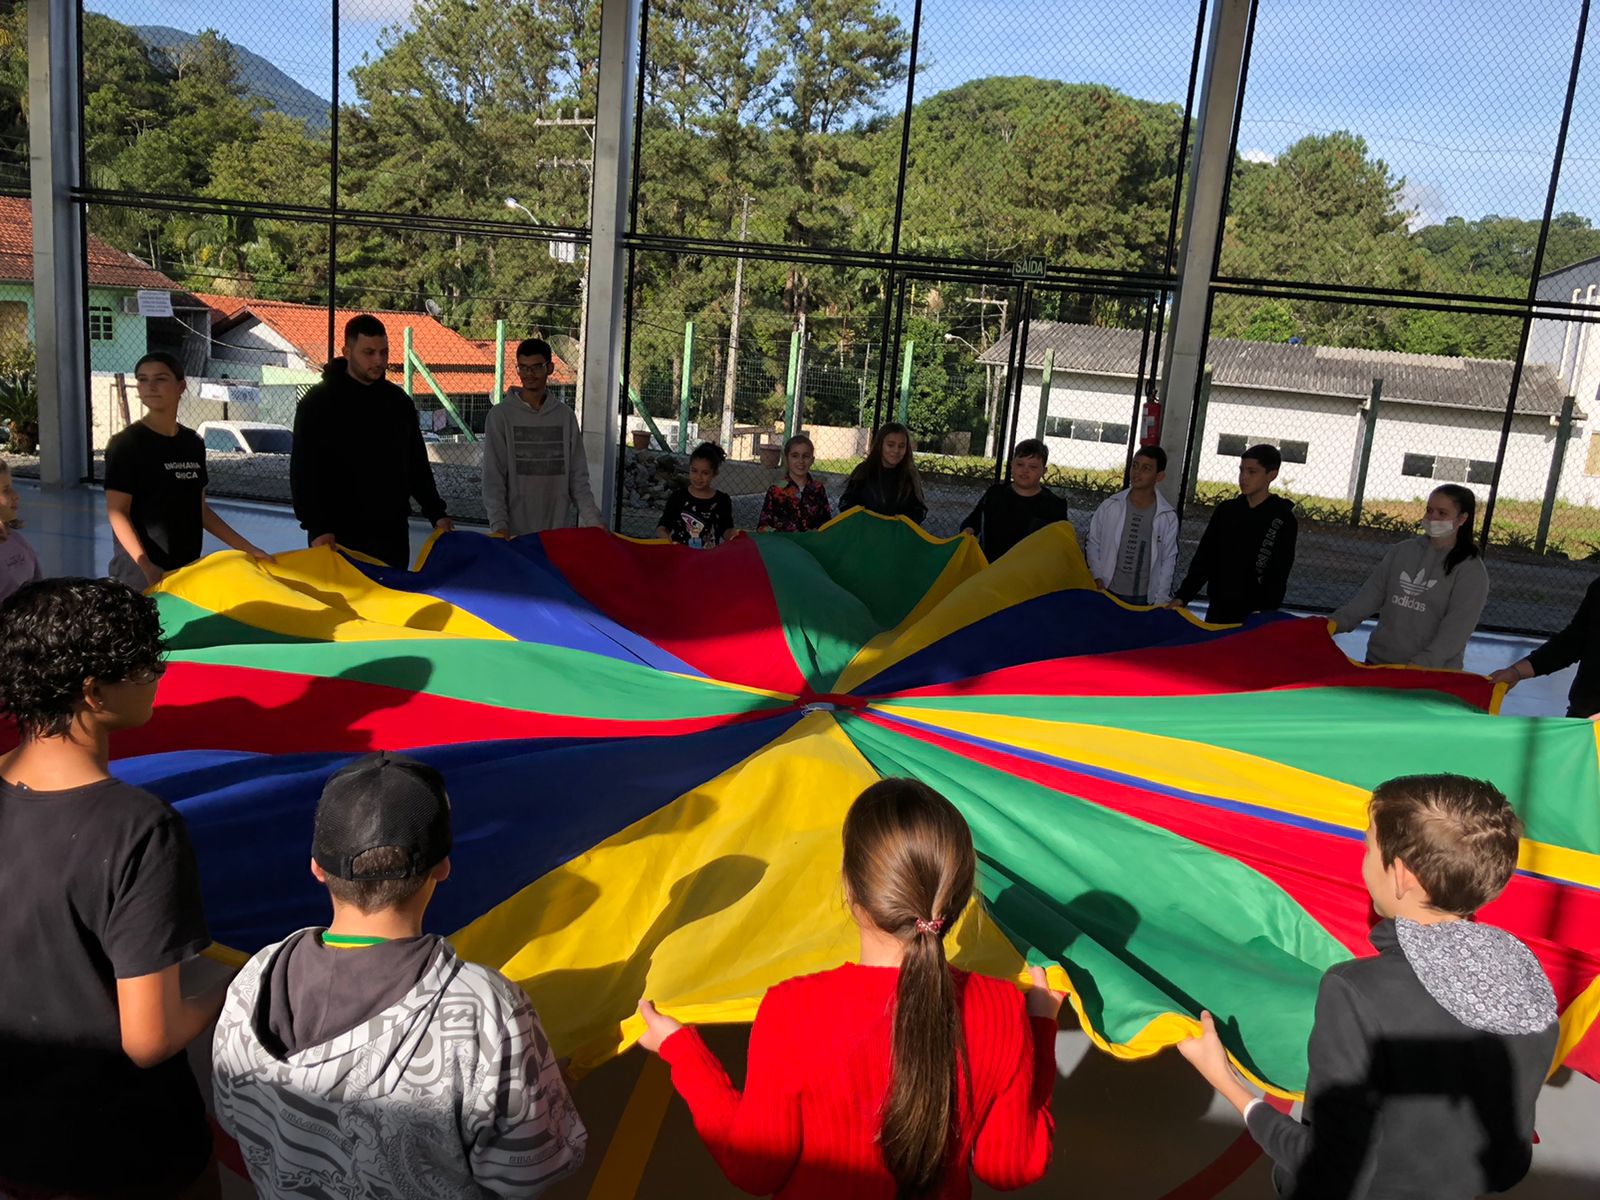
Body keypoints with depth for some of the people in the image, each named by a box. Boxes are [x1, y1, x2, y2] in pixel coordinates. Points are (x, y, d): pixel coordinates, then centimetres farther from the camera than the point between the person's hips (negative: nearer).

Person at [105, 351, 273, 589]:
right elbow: (117, 512, -12)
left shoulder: (193, 443, 10)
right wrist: (146, 566, -25)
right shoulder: (126, 444, -7)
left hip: (187, 571, 5)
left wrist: (246, 548, 8)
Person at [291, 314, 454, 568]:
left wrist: (435, 513, 10)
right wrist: (317, 528, -16)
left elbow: (417, 465, 18)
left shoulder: (399, 401, 11)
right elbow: (303, 472, -7)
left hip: (391, 534, 4)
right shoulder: (318, 403, -3)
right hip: (337, 535, -4)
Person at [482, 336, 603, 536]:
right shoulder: (500, 416, -1)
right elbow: (493, 478, -5)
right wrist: (499, 526, -15)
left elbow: (578, 478, 7)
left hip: (559, 533, 2)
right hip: (515, 534, -2)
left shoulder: (566, 416, 6)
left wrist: (595, 521, -3)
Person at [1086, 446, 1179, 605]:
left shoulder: (1168, 517, -4)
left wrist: (1160, 601, -1)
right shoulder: (1110, 506, -3)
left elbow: (1168, 560, 2)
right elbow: (1094, 543, 6)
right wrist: (1097, 577, -4)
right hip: (1108, 593, 1)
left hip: (1144, 598, -1)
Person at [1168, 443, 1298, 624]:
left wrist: (1264, 612, -21)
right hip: (1218, 609, 4)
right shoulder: (1225, 510, 8)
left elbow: (1279, 575, -8)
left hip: (1257, 615, -4)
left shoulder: (1284, 520, -4)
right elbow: (1204, 558, 10)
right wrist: (1183, 596, 1)